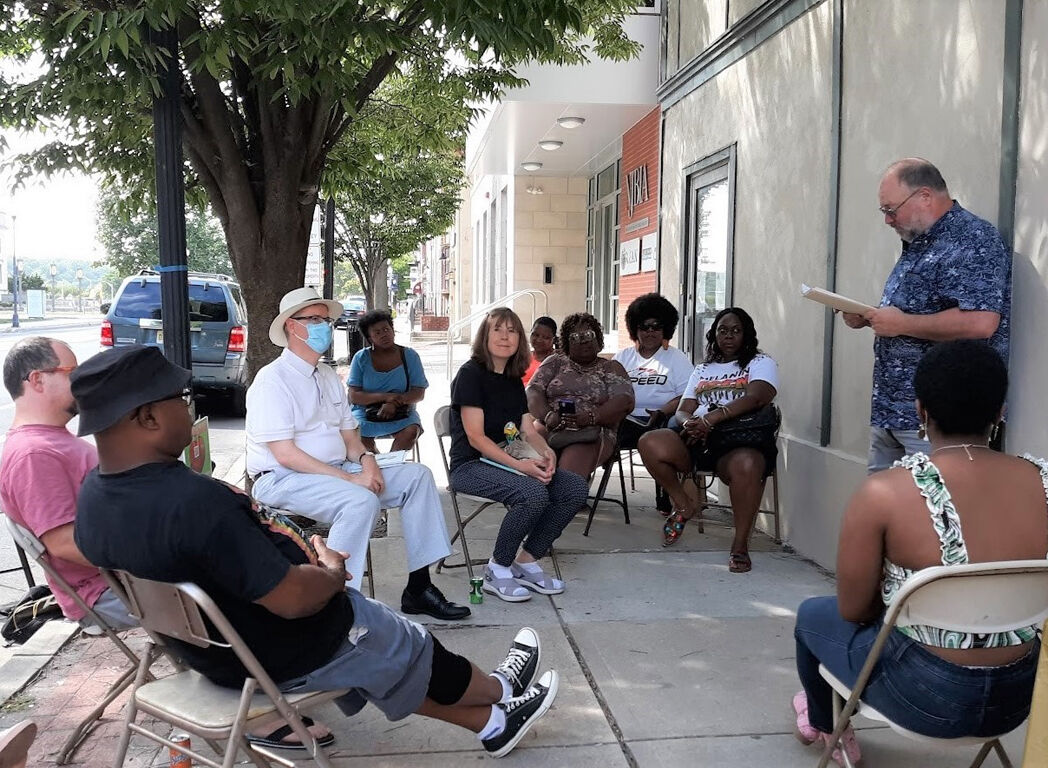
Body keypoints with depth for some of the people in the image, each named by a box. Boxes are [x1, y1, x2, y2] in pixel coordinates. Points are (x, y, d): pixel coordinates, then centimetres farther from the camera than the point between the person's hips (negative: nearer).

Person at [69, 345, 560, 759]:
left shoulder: (93, 497, -8)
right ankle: (499, 692, 49)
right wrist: (333, 574, -10)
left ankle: (489, 722, 42)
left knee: (390, 664, 25)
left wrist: (305, 556, 3)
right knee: (410, 651, 20)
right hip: (287, 651, -8)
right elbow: (294, 599, -32)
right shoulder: (193, 501, -38)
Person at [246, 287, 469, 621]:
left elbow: (348, 434, 18)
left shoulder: (329, 377, 15)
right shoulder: (273, 381, -12)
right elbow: (285, 455, -20)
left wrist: (364, 459, -7)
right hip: (283, 480, -9)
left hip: (336, 472, 9)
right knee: (361, 501, -35)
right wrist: (350, 478, -22)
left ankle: (419, 587, -1)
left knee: (417, 476, -3)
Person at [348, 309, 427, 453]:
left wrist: (395, 402, -21)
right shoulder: (361, 358, 2)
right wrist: (385, 397, -20)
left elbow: (419, 393, -3)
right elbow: (353, 396, -6)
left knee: (411, 432, -31)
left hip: (401, 412, 0)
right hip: (366, 412, 0)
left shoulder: (410, 356, 3)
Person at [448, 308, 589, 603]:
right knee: (533, 493, -33)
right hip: (471, 465, -8)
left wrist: (546, 452, -12)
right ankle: (497, 570, -12)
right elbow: (475, 437, -15)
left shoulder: (514, 380, 14)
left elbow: (528, 430, 11)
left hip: (509, 462, 8)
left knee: (575, 487, -12)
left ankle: (526, 562, 0)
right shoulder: (471, 374, -9)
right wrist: (519, 465, -24)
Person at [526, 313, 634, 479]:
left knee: (575, 455, -38)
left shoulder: (611, 368, 18)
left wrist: (590, 417, -18)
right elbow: (533, 391, 8)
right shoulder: (555, 362, 23)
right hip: (549, 427, 2)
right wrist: (548, 416, -16)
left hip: (592, 432, -2)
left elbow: (625, 402, 0)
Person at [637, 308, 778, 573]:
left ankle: (740, 545, -22)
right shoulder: (702, 369, 27)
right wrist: (690, 423, -9)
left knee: (746, 465, -41)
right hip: (699, 440, 5)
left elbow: (756, 397, -9)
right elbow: (683, 411, 18)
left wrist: (712, 418, -22)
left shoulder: (760, 362, 12)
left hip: (741, 441, -4)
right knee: (650, 444, -23)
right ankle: (684, 506, 0)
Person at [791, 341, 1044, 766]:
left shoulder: (884, 492, -22)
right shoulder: (1040, 482, -9)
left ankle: (824, 724, 52)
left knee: (812, 615, 25)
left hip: (926, 699, -5)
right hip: (1019, 697, 5)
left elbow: (852, 609, -10)